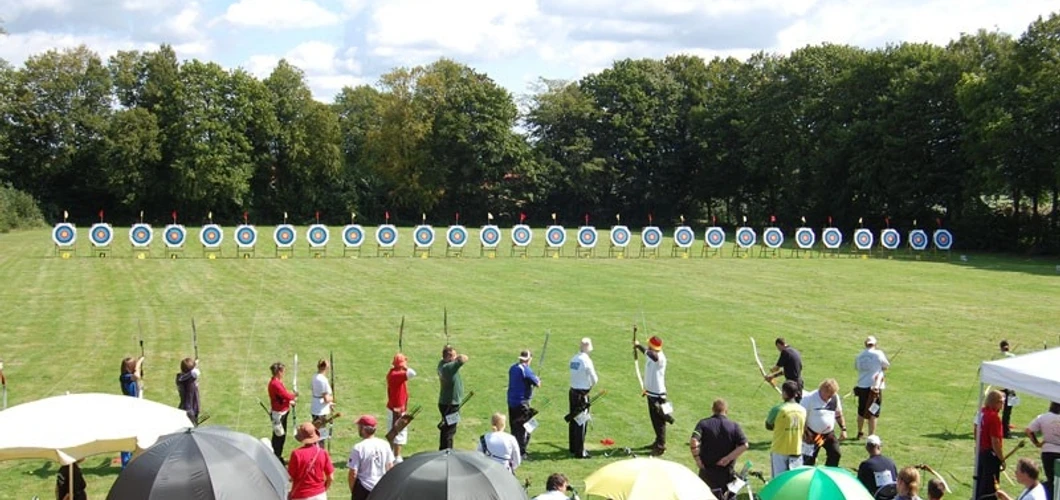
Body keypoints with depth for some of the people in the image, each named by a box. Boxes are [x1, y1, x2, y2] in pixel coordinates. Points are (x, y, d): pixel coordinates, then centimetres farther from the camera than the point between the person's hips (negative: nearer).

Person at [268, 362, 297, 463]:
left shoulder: (277, 382, 8)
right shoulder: (275, 384, -24)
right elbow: (286, 395, -25)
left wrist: (289, 401, 2)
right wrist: (294, 394, -6)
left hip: (282, 412, 10)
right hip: (278, 413, -10)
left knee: (282, 435, 18)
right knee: (278, 435, -1)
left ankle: (278, 456, 30)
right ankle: (276, 457, 9)